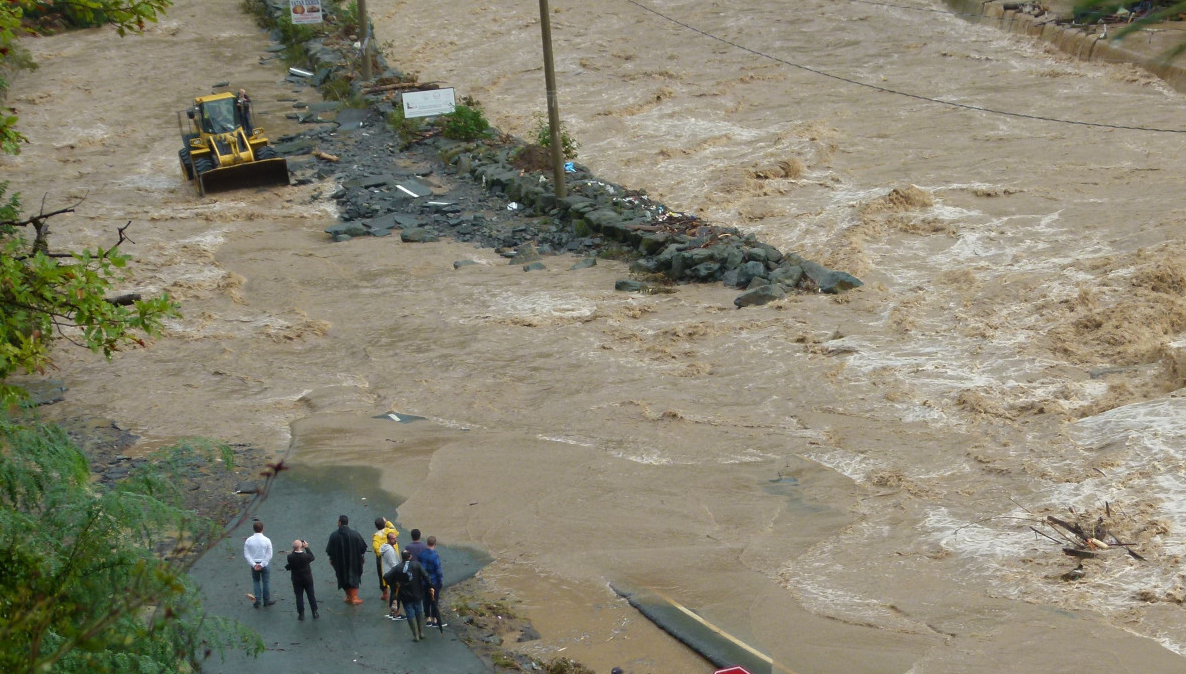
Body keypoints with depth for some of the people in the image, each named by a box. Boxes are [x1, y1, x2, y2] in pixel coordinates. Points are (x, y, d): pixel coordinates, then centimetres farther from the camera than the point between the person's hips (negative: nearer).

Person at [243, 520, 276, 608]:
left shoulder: (248, 540, -9)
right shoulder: (266, 540, -14)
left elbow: (246, 555, -9)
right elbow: (269, 555, -13)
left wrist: (254, 564, -10)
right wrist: (262, 564, -10)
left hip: (254, 565, 1)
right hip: (265, 564, -1)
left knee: (256, 581, 17)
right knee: (266, 581, 13)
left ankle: (257, 601, 14)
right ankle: (266, 600, 21)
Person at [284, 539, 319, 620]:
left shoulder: (290, 557, -22)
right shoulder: (306, 556, -24)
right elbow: (312, 557, -4)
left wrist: (294, 549, -3)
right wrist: (307, 547, -2)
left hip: (297, 581, 0)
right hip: (308, 579, 0)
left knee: (299, 597, 12)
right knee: (311, 596, 14)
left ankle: (301, 614, 16)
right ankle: (315, 613, 21)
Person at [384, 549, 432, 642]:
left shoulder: (397, 568, -8)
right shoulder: (417, 565, -8)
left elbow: (386, 577, -16)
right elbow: (425, 576, -15)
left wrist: (394, 585, -3)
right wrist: (430, 587, -6)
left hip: (405, 596, -1)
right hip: (417, 595, 1)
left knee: (411, 615, 6)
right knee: (419, 613, 18)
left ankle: (416, 635, 6)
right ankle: (421, 633, 23)